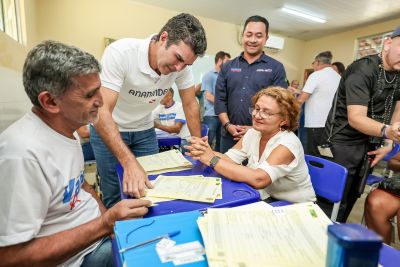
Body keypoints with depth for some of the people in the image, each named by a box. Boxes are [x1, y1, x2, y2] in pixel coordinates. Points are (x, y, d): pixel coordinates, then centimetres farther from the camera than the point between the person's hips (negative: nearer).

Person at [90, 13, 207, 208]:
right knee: (114, 195, 4)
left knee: (149, 190, 10)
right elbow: (102, 111, -35)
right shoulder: (120, 52, -30)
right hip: (107, 128, -3)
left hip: (144, 130, 4)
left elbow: (190, 104, -7)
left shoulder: (182, 63, -18)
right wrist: (130, 163, -44)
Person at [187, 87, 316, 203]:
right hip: (266, 200, 5)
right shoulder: (253, 133, -3)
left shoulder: (288, 143, -24)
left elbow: (258, 179, -37)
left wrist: (212, 160, -35)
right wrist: (206, 153, -30)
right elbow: (229, 159, -10)